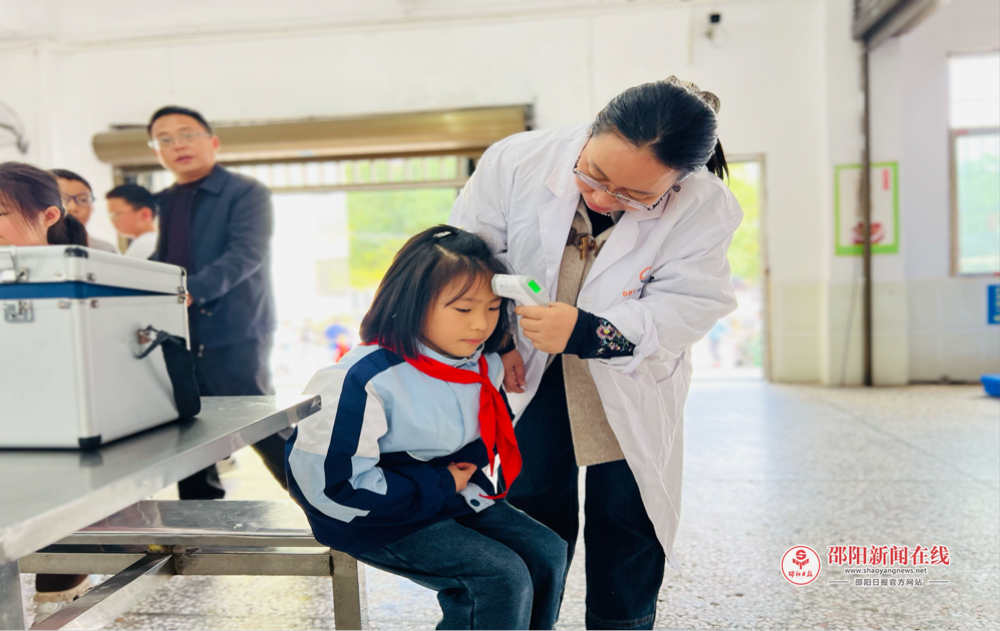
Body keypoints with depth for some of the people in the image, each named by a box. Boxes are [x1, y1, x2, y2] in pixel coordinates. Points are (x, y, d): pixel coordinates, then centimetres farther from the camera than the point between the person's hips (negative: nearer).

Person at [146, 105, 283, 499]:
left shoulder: (246, 192, -6)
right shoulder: (165, 202, 16)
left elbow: (247, 253, -20)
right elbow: (162, 265, 19)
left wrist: (192, 290, -32)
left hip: (234, 333, -7)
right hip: (179, 335, 7)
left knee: (263, 430, -2)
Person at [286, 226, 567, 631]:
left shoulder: (485, 365, -2)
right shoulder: (365, 380, -24)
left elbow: (492, 433, 18)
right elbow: (334, 487, -23)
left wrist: (469, 461, -5)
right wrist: (439, 487, -19)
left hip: (453, 495, 7)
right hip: (385, 517, -7)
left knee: (547, 552, -2)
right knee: (503, 578, -19)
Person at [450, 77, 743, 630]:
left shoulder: (705, 207, -23)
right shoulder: (517, 160, -21)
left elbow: (690, 306, -24)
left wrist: (589, 334, -36)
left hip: (631, 378, 0)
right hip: (530, 368, 1)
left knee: (627, 515, 7)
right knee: (536, 504, 7)